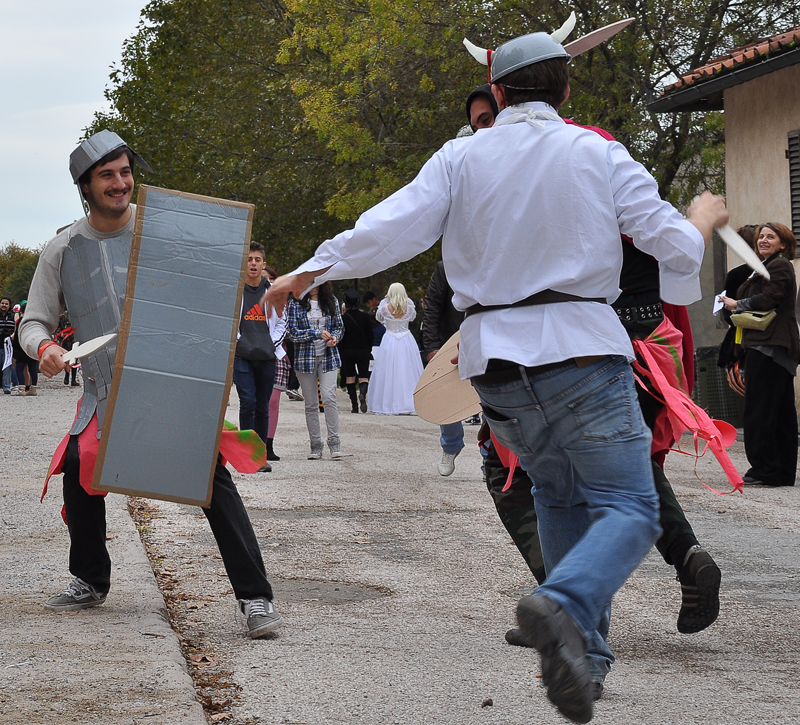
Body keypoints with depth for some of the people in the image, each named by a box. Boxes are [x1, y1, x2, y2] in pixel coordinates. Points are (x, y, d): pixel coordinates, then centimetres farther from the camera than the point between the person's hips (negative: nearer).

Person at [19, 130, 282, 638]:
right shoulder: (63, 250, 3)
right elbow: (35, 322, 8)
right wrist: (44, 346, -16)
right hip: (106, 392, 3)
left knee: (212, 477, -14)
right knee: (79, 472, -4)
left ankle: (255, 597, -12)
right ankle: (91, 582, 22)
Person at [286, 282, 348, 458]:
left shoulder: (330, 301, 8)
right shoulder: (295, 303, 0)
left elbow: (339, 326, 15)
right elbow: (293, 333, -6)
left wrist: (334, 338, -7)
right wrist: (318, 333, -15)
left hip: (328, 357, 1)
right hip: (306, 358, 0)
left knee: (329, 397, -15)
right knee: (310, 404, 3)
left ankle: (334, 443, -11)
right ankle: (315, 445, 10)